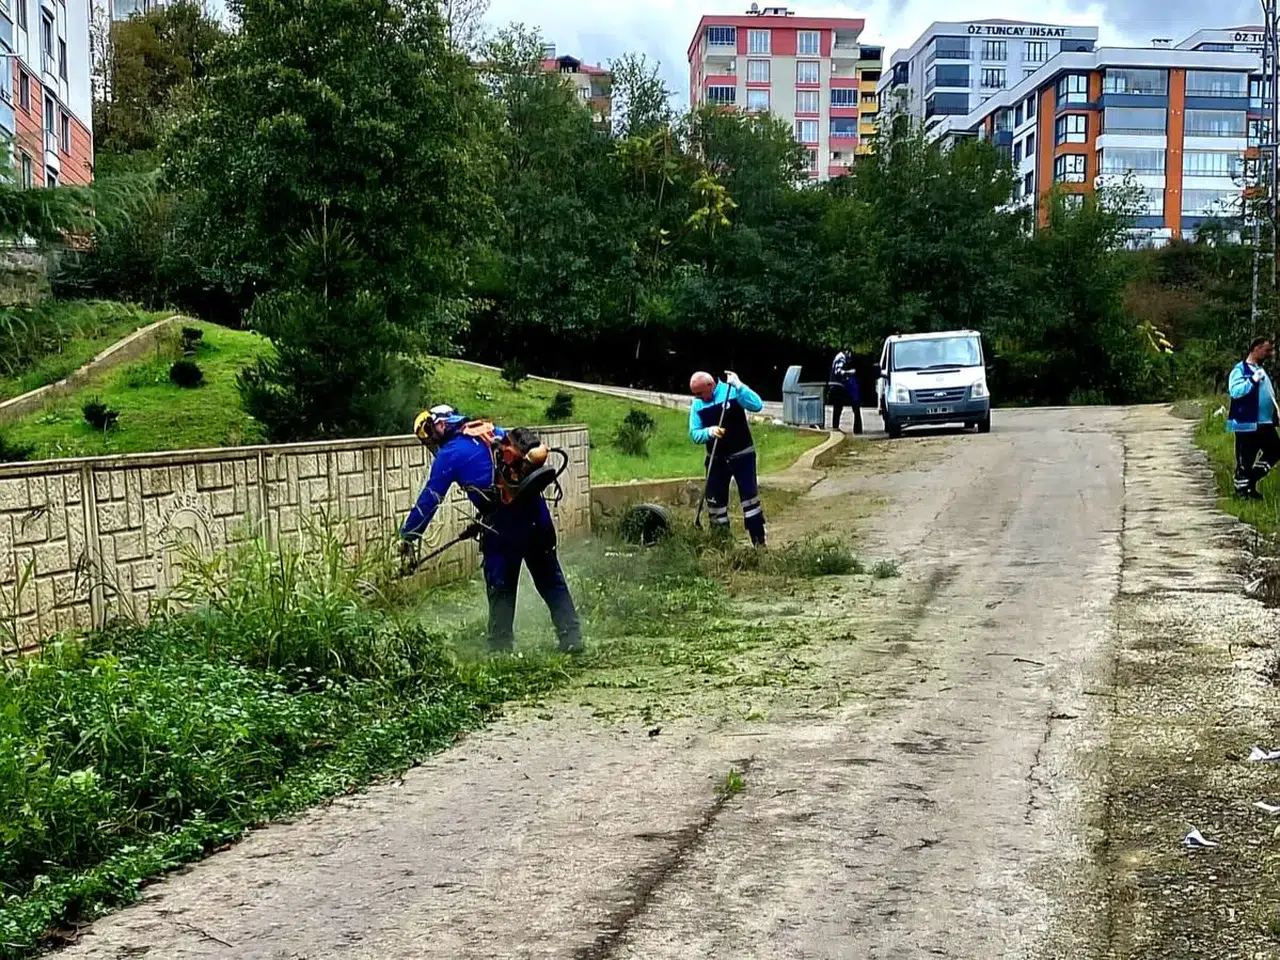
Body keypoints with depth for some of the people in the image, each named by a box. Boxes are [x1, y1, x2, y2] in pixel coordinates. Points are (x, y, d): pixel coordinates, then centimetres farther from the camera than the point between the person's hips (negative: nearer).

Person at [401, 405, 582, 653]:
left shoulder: (449, 454, 1)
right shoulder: (495, 432, 17)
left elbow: (429, 499, 2)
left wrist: (408, 534, 9)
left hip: (502, 523, -5)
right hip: (536, 513, 5)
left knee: (501, 589, 8)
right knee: (552, 581, 12)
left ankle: (501, 647, 12)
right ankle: (572, 638, 12)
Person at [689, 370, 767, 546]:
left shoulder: (732, 391, -12)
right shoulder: (697, 405, -1)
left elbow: (757, 405, -25)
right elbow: (694, 434, -2)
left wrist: (739, 385, -30)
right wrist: (709, 432, -23)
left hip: (742, 455, -4)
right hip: (716, 459, 4)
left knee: (750, 497, -6)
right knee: (715, 501, 6)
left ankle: (759, 542, -1)